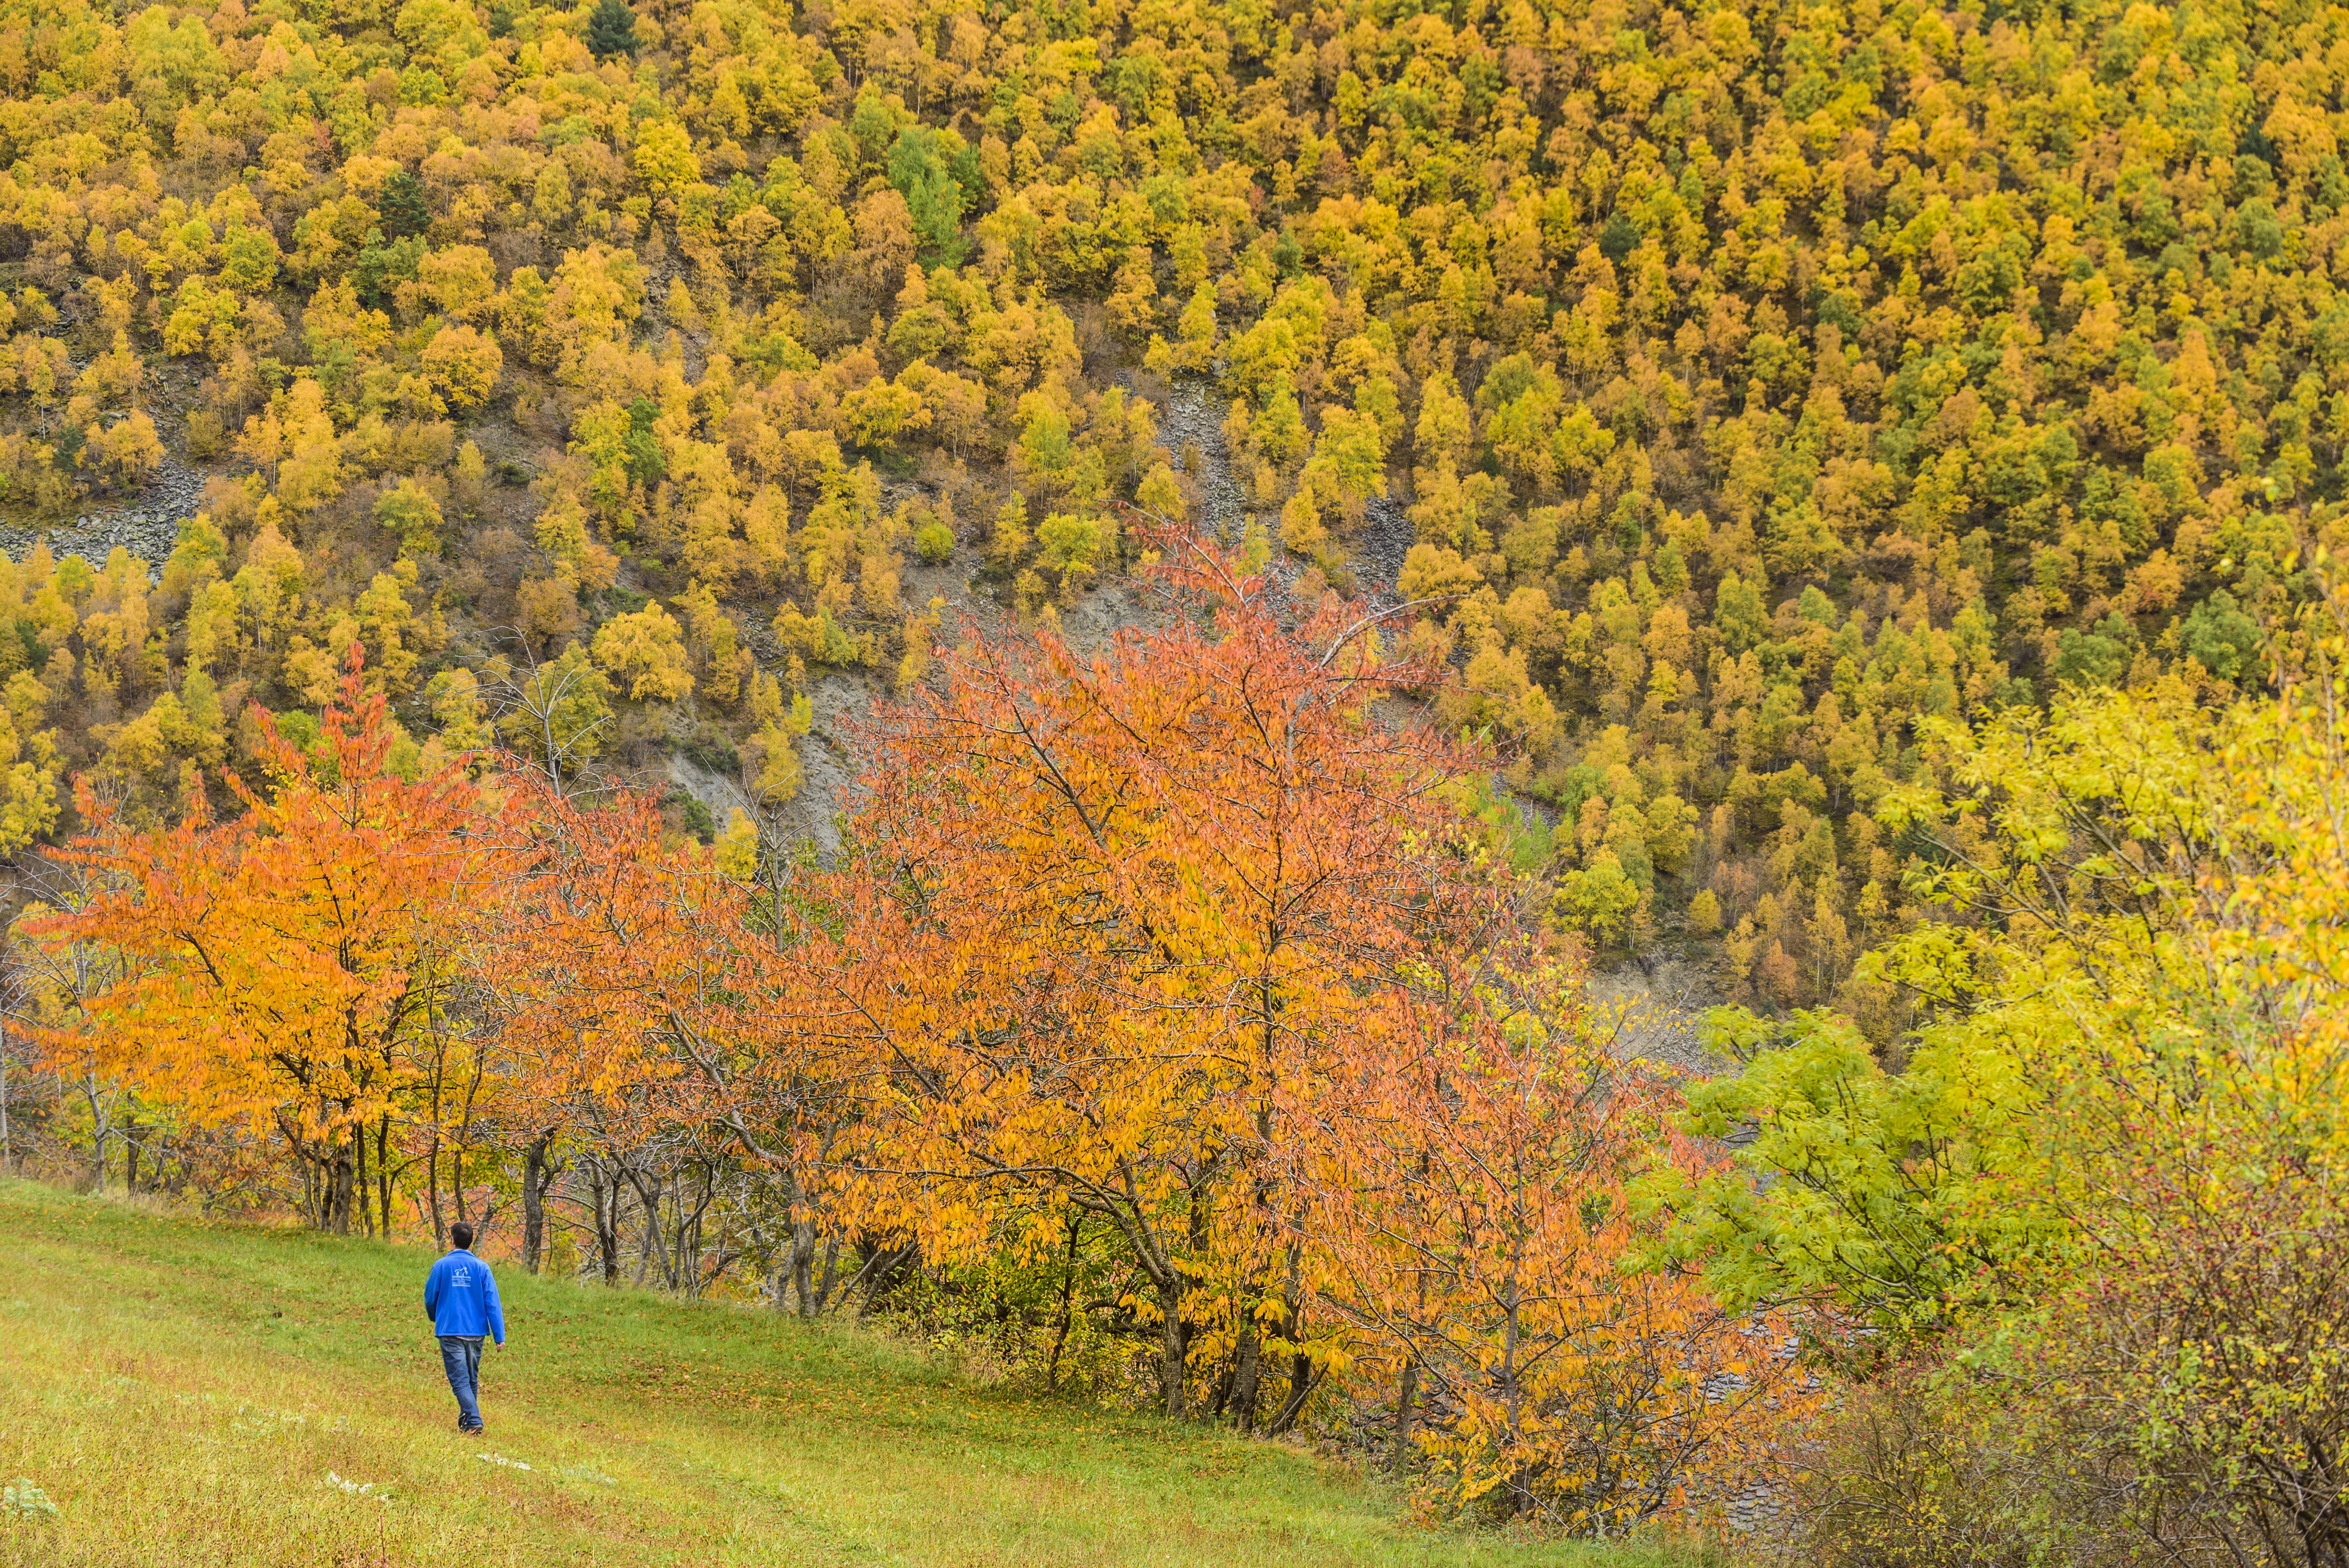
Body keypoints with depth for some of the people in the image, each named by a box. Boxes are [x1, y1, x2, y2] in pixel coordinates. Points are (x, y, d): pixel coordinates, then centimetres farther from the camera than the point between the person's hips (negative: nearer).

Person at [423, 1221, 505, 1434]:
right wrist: (500, 1337, -4)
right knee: (472, 1380, 17)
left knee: (460, 1381, -6)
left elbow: (430, 1299, 8)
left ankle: (474, 1421, -21)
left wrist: (435, 1319, 30)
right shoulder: (482, 1268, 0)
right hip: (476, 1332, 2)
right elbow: (492, 1304, -4)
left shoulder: (441, 1266, -2)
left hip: (450, 1332, -2)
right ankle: (466, 1420, 27)